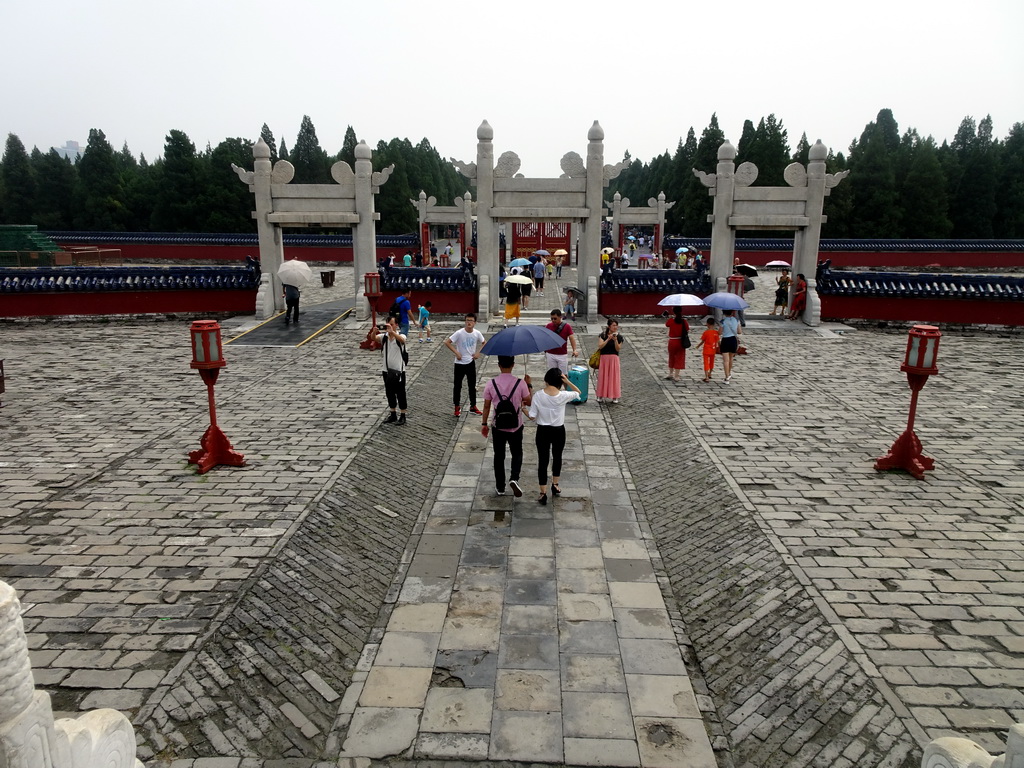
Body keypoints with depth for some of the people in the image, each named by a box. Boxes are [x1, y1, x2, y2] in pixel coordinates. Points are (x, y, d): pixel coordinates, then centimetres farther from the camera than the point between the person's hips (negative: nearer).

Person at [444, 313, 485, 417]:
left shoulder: (477, 333, -6)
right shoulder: (459, 333, -17)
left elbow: (483, 343, 11)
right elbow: (447, 342, -15)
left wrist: (478, 352, -2)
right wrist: (456, 352, -19)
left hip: (471, 362, 3)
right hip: (460, 363, -3)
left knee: (472, 385, 11)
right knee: (457, 385, 7)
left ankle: (473, 407, 24)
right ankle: (457, 407, 20)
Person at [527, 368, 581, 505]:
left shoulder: (538, 395, -15)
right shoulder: (563, 396, -15)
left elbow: (532, 417, -11)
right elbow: (578, 392, 5)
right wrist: (567, 381, -9)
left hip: (543, 431, -1)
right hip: (559, 431, 1)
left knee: (542, 460, 9)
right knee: (557, 457, 24)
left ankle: (543, 494, 13)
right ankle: (555, 486, 40)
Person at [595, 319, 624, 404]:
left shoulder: (619, 336, 2)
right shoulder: (603, 335, -3)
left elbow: (618, 349, -2)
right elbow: (600, 346, -13)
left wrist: (615, 340, -17)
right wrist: (608, 339, -21)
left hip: (614, 358, 1)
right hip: (604, 358, -1)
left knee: (614, 376, 1)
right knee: (603, 376, 3)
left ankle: (614, 396, 8)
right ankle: (601, 395, 11)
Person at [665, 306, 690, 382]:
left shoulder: (671, 320, -13)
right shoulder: (684, 321, -9)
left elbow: (666, 325, 6)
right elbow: (687, 331, -4)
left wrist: (672, 317, 12)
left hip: (672, 342, 0)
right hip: (681, 342, 0)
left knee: (671, 358, 19)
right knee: (679, 358, 8)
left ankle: (670, 374, 26)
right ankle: (676, 376, 9)